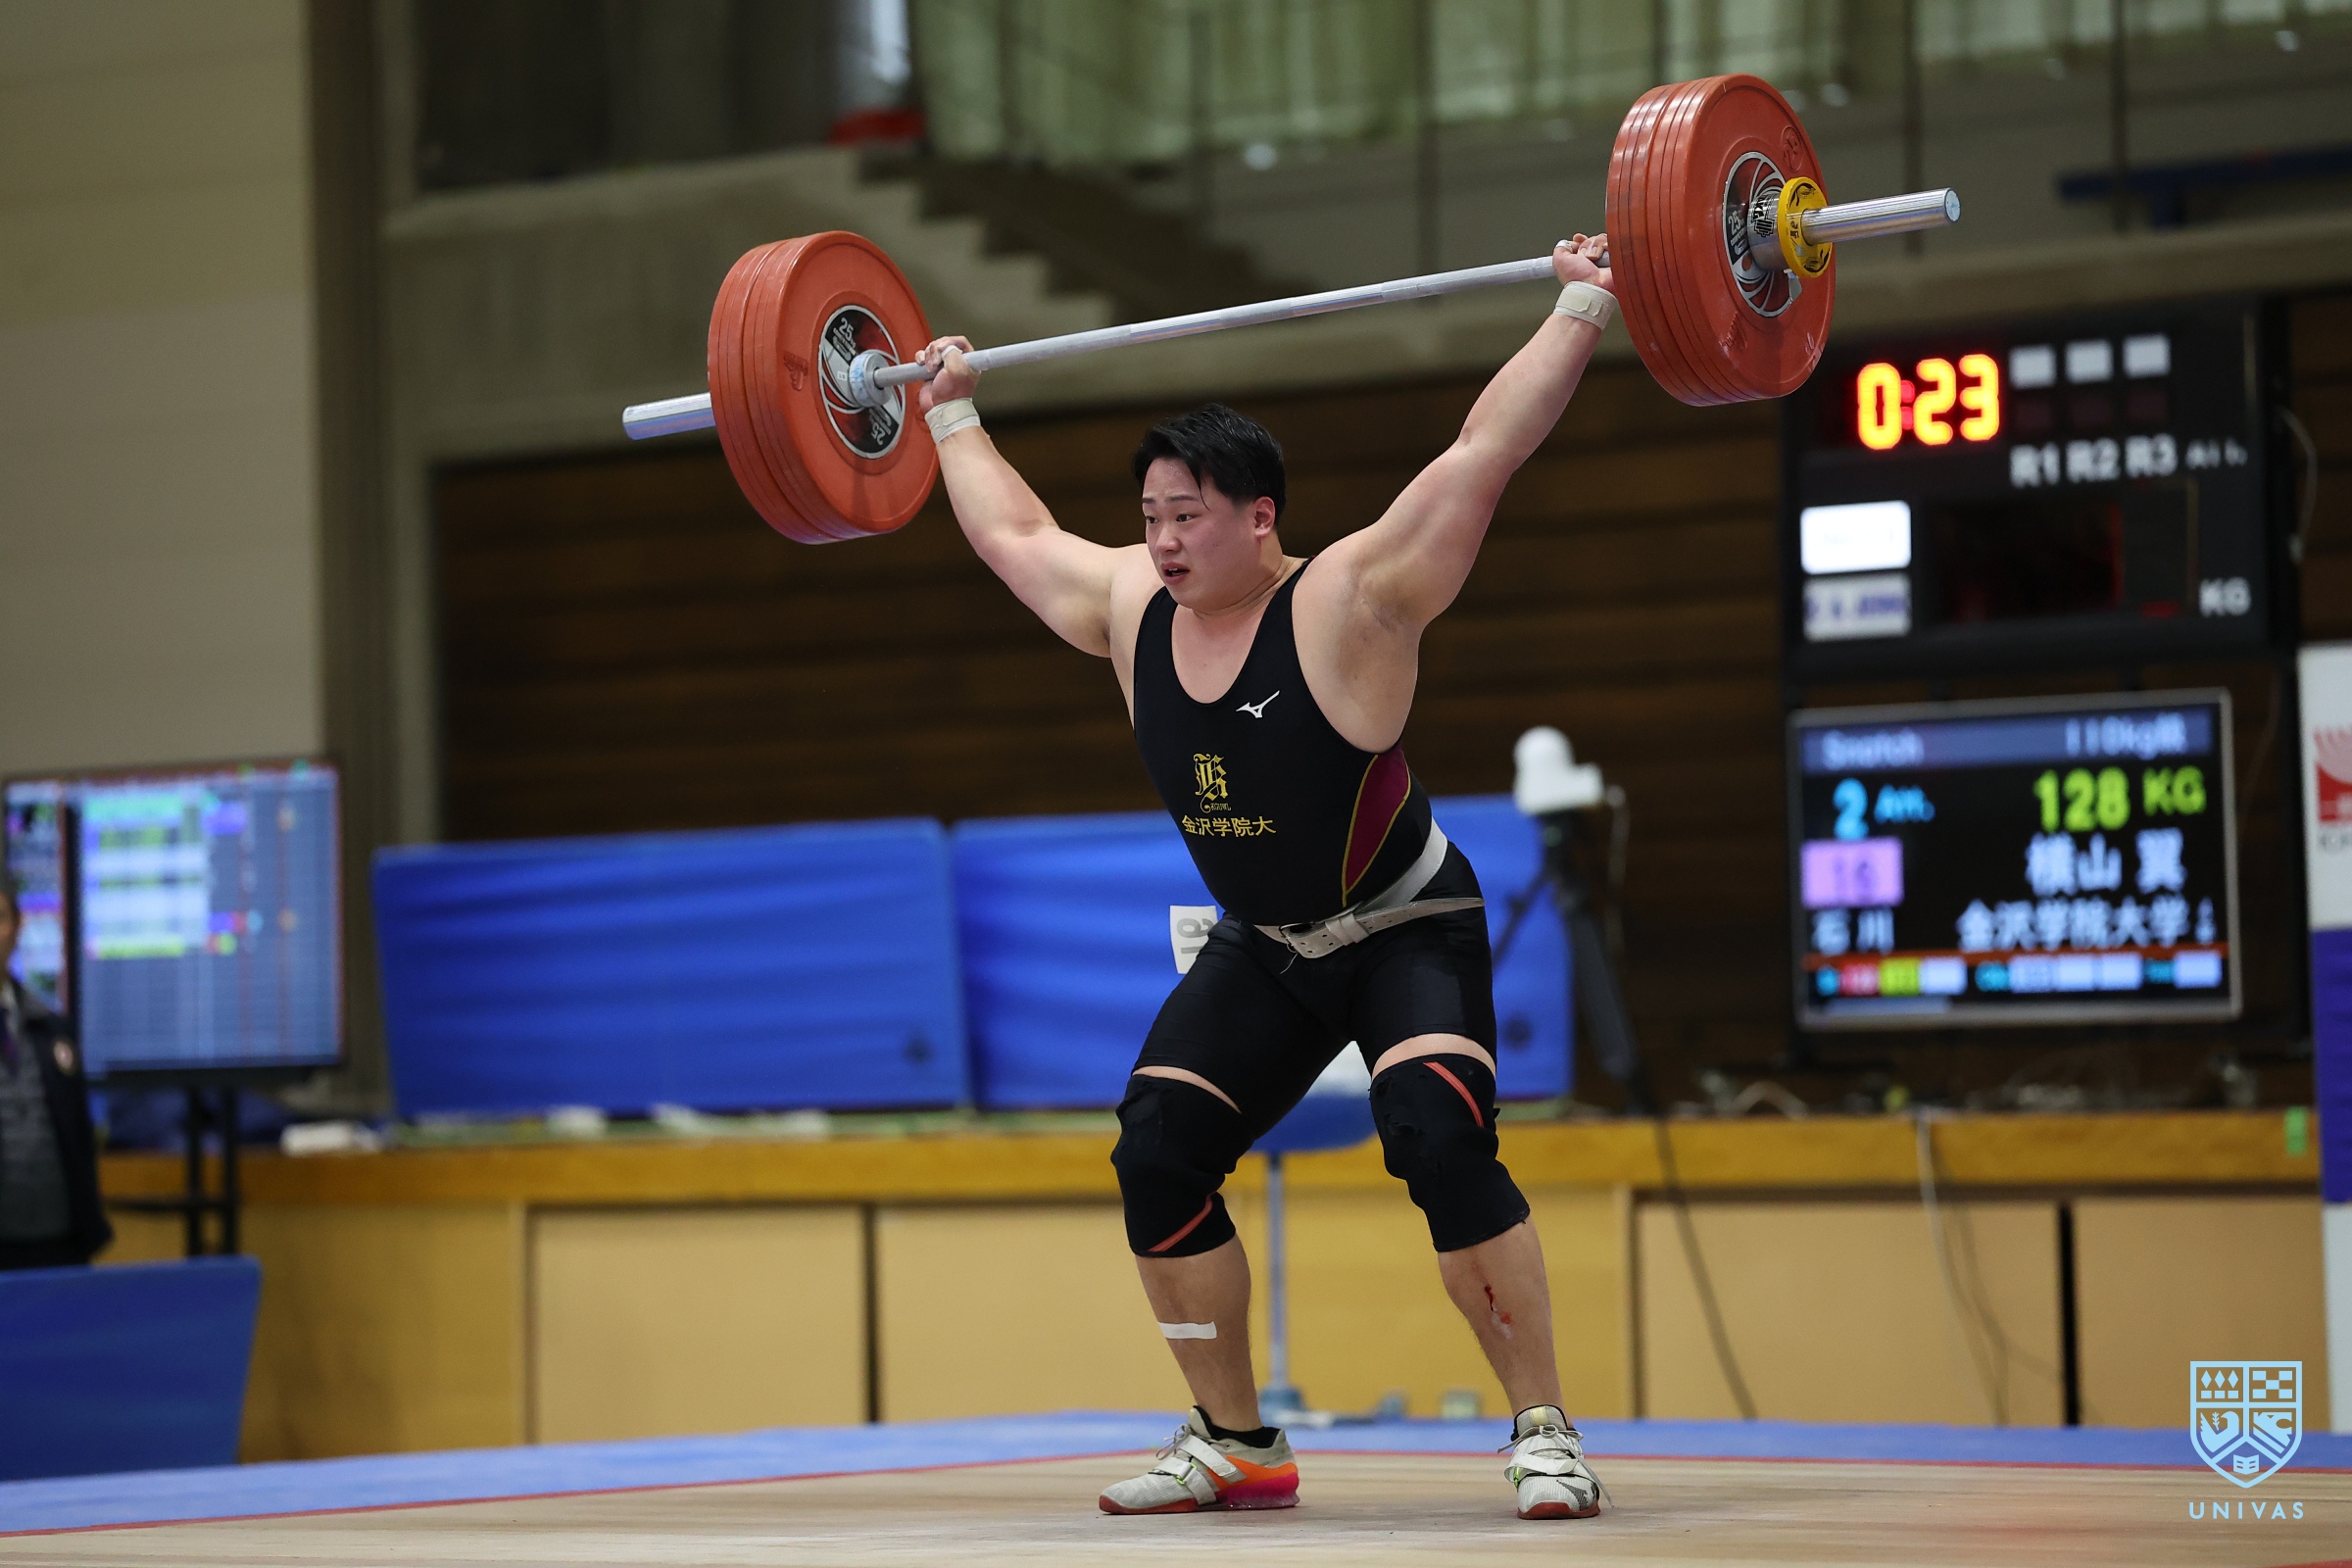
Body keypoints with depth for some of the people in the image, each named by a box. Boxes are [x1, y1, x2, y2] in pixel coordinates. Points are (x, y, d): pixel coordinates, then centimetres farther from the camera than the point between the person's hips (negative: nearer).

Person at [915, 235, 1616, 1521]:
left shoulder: (1349, 601, -21)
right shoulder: (1129, 610, -5)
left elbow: (1485, 449, -25)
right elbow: (1012, 531, 14)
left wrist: (1582, 308, -26)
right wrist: (951, 414, 23)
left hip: (1405, 931, -6)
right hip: (1261, 948, 6)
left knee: (1439, 1140, -27)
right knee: (1154, 1158, -8)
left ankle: (1544, 1433, -17)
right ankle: (1233, 1446, 7)